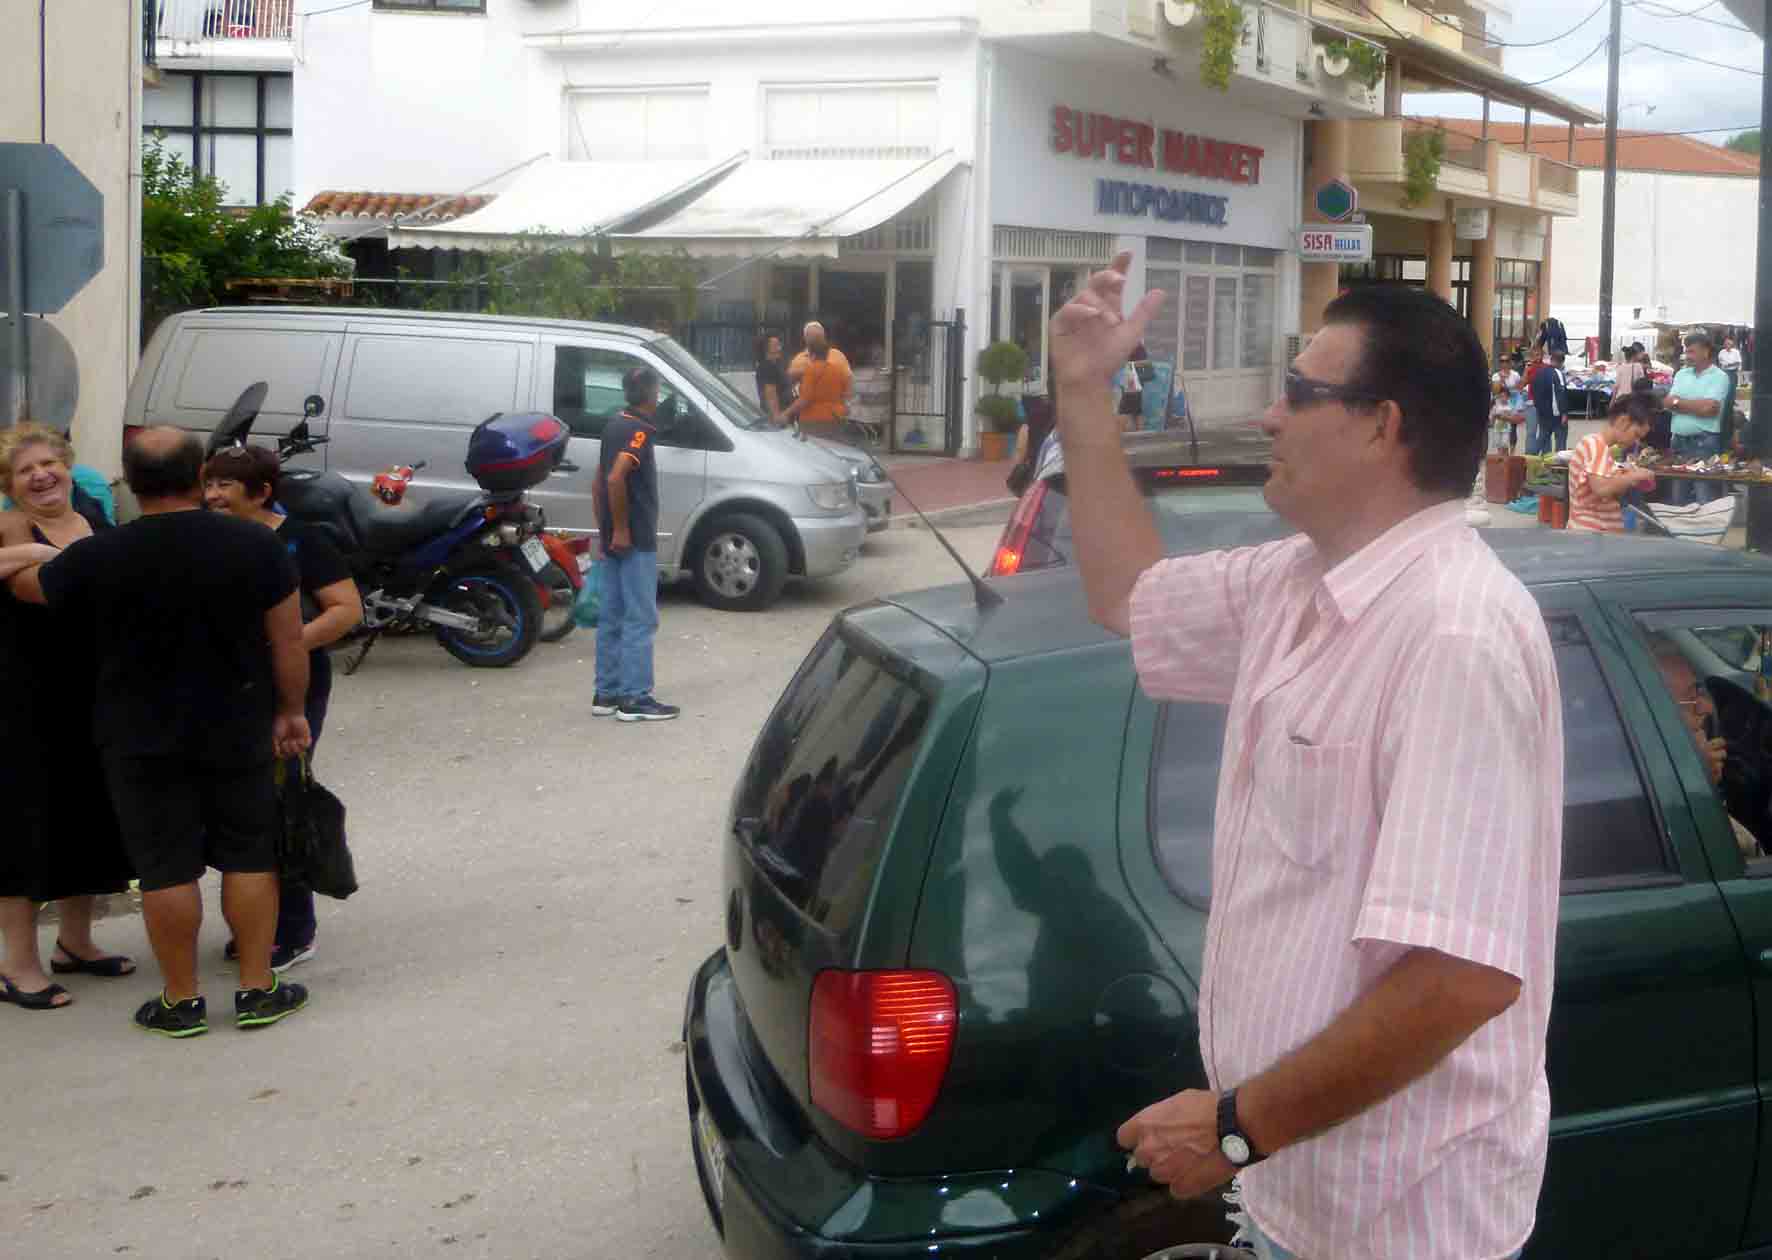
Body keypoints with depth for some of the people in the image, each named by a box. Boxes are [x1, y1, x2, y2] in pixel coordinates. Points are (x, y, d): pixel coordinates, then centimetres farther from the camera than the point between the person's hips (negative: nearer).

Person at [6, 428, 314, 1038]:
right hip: (238, 734, 1)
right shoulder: (255, 545, -10)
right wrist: (291, 711, 10)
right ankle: (257, 991, 15)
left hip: (142, 742, -1)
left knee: (167, 869, 6)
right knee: (249, 857, 11)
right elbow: (287, 643, -4)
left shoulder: (96, 558, -10)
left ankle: (181, 1001, 14)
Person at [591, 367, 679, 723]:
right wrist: (621, 529, -21)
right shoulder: (639, 430, -16)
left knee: (613, 617, 12)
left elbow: (599, 482, 18)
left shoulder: (615, 425, 13)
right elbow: (615, 479, -27)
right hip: (635, 541, -9)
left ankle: (606, 694, 17)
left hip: (616, 539, 9)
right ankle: (635, 699, -5)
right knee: (641, 619, -5)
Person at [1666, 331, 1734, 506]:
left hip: (1705, 442, -6)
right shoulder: (1681, 374, 14)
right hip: (1679, 441, 6)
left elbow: (1709, 408, -16)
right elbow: (1668, 403, 1)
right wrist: (1697, 405, -11)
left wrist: (1679, 402, -5)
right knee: (1676, 499, 10)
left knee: (1704, 501, -5)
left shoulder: (1719, 377, -3)